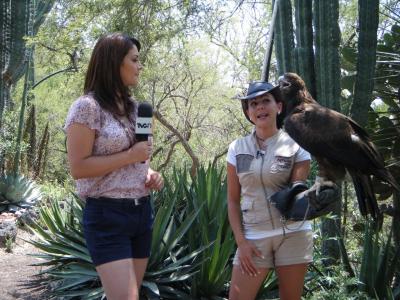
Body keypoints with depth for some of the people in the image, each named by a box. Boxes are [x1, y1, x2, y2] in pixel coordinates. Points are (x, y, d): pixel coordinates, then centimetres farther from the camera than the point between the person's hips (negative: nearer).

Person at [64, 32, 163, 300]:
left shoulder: (135, 107, 12)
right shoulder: (87, 107, -11)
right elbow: (78, 168, -16)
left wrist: (151, 174, 3)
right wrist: (130, 156, -17)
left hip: (142, 211, 8)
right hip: (107, 215, -7)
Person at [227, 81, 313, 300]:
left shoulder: (296, 146, -1)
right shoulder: (237, 148, 5)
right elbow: (233, 200, 5)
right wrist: (241, 241, -3)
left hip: (292, 234, -1)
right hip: (253, 236, 2)